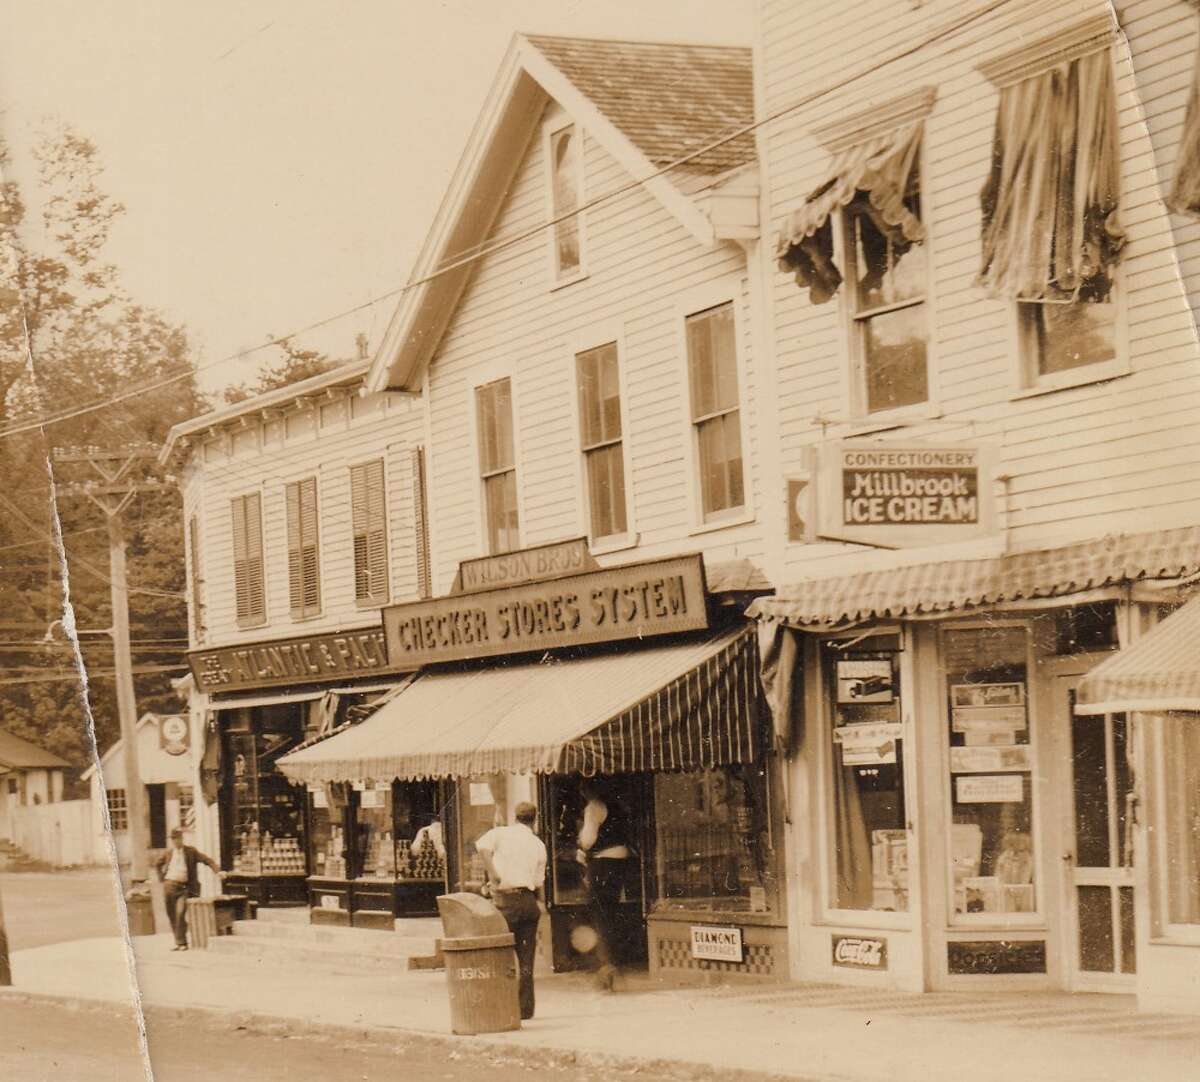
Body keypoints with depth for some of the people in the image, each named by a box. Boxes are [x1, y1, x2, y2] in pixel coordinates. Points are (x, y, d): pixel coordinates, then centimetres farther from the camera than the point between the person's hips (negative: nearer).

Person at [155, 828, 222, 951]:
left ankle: (182, 943, -11)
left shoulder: (191, 851, 3)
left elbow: (207, 860, -2)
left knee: (180, 913, -17)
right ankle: (178, 942, 17)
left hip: (184, 887, -4)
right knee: (172, 916, 5)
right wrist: (162, 877, 17)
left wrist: (218, 870, -16)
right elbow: (158, 865, 30)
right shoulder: (168, 853, 13)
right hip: (169, 886, 4)